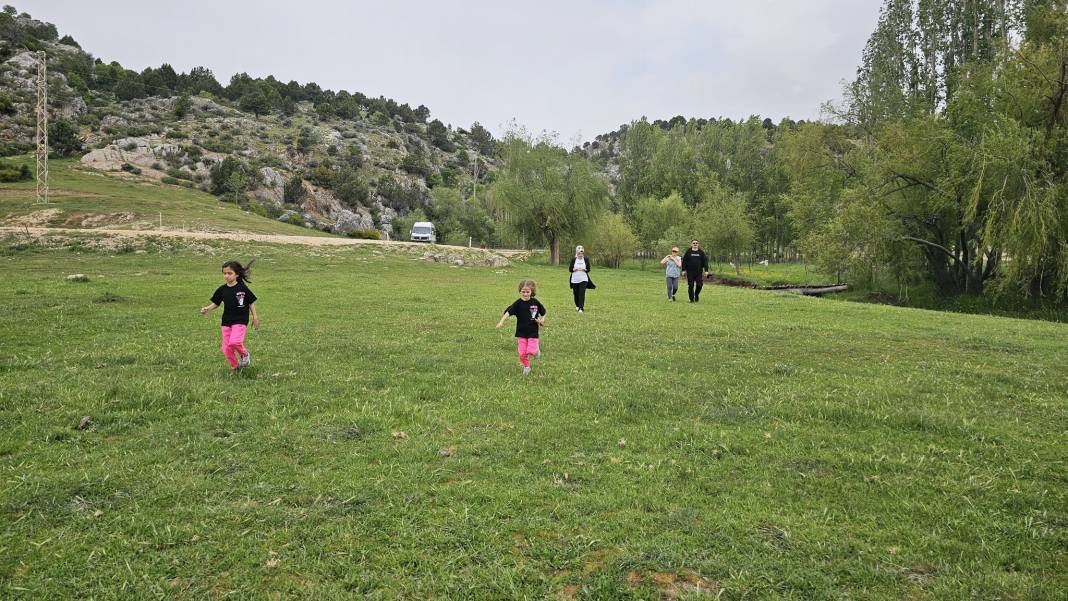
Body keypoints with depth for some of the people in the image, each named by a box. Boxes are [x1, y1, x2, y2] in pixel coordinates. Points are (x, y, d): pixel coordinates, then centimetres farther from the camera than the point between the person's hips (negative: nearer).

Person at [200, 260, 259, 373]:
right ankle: (234, 366, 28)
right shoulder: (222, 290, 2)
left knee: (234, 341, -26)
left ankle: (245, 354, 5)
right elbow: (216, 303, 10)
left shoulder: (242, 288, -7)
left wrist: (255, 317, 2)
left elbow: (251, 302, 1)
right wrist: (207, 308, -9)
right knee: (226, 349, 4)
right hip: (226, 321, 5)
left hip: (240, 320, -5)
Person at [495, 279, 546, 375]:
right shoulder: (518, 303, -9)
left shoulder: (535, 302, -4)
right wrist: (501, 321, -32)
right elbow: (508, 312, -19)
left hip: (533, 332, 0)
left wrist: (542, 320, -5)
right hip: (521, 332, 1)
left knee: (531, 351, -12)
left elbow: (543, 312, 13)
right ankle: (526, 367, 25)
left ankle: (536, 350, 23)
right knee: (522, 352, 2)